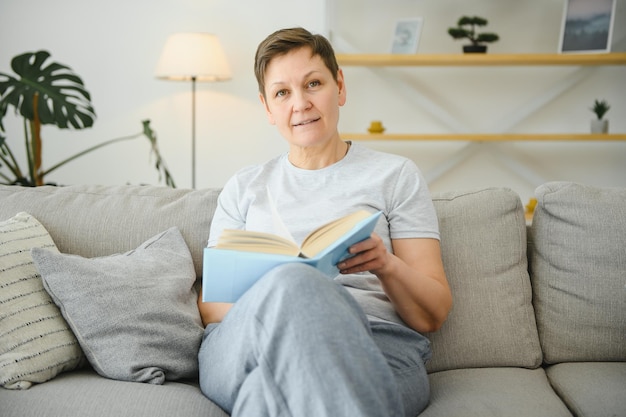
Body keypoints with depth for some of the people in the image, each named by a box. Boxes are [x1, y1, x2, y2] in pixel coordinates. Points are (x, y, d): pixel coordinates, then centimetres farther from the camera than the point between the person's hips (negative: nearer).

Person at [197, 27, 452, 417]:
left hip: (375, 349, -2)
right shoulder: (243, 188, 22)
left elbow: (433, 315, 10)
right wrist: (277, 293, -11)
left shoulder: (395, 175, 15)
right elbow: (209, 308, 13)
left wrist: (387, 265, -13)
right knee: (292, 282, -34)